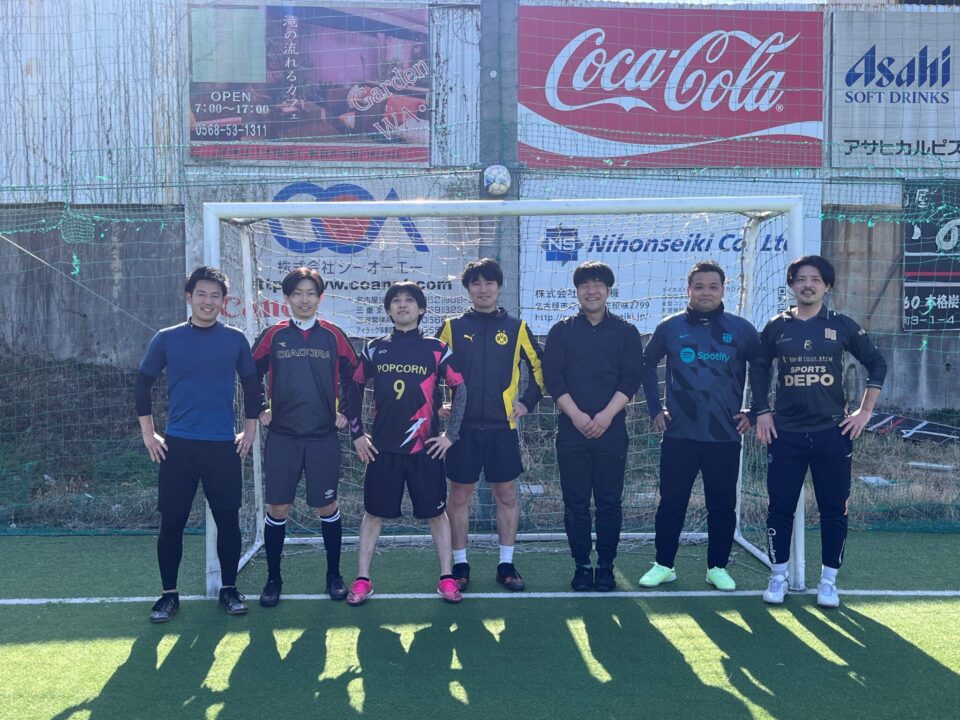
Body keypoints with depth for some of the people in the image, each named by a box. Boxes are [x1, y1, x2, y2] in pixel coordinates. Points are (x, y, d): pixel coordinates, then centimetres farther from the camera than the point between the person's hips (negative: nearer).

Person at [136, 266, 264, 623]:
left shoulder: (235, 340, 3)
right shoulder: (167, 339, 0)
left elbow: (252, 386, 12)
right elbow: (143, 384, 8)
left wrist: (250, 430, 9)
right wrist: (148, 434, 5)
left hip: (224, 446, 1)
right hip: (178, 444, 0)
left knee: (228, 519, 4)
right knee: (171, 521, 3)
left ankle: (229, 589, 19)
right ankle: (169, 594, 16)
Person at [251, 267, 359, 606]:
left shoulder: (333, 335, 3)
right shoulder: (273, 335, 2)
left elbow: (352, 375, 12)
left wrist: (345, 412, 7)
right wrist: (257, 411, 6)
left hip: (323, 436, 0)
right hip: (282, 436, 0)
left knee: (327, 507, 6)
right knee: (277, 508, 3)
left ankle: (334, 575, 21)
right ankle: (273, 579, 17)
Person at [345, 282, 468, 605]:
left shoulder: (436, 349, 0)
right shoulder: (375, 349, 5)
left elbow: (461, 389, 2)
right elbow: (354, 390, 13)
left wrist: (451, 434, -1)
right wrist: (357, 434, 7)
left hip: (425, 448, -1)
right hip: (382, 448, 1)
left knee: (436, 512, 6)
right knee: (373, 513, 6)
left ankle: (447, 578, 17)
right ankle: (362, 580, 16)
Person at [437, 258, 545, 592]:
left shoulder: (516, 327, 6)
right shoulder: (452, 327, 5)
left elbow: (539, 367, 13)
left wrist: (527, 402, 5)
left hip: (503, 427, 1)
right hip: (462, 427, 0)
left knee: (506, 495, 5)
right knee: (459, 496, 4)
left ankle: (506, 565, 16)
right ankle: (460, 565, 16)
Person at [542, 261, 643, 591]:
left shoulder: (626, 332, 7)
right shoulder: (561, 332, 8)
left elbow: (631, 379, 0)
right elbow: (552, 377, 0)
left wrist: (607, 415, -12)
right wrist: (576, 414, -12)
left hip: (611, 431, 0)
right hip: (571, 431, 0)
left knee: (609, 502, 3)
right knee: (575, 502, 4)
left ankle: (606, 566, 16)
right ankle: (582, 565, 15)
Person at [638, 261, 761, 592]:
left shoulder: (741, 329, 1)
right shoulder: (670, 327, 2)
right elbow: (646, 364, 14)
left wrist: (752, 412, 4)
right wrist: (655, 409, 7)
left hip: (725, 435, 0)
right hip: (679, 433, 0)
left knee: (722, 505, 7)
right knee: (671, 502, 6)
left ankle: (717, 567, 21)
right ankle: (663, 565, 18)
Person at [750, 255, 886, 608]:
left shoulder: (841, 325, 3)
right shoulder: (776, 327, 4)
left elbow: (877, 364, 8)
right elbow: (759, 369, 13)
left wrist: (865, 412, 2)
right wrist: (762, 412, 5)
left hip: (832, 432, 0)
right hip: (785, 432, 0)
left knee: (834, 509, 4)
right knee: (780, 507, 2)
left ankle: (828, 580, 16)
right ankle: (778, 576, 15)